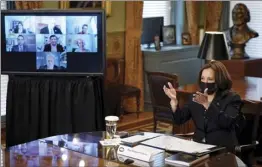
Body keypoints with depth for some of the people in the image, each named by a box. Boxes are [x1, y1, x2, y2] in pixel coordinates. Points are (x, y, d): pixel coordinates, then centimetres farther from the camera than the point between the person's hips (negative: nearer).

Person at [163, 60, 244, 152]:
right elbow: (179, 119, 4)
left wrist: (207, 104, -31)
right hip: (198, 147, 5)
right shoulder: (197, 97, 11)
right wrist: (174, 100, -12)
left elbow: (226, 122, -20)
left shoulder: (232, 98, -3)